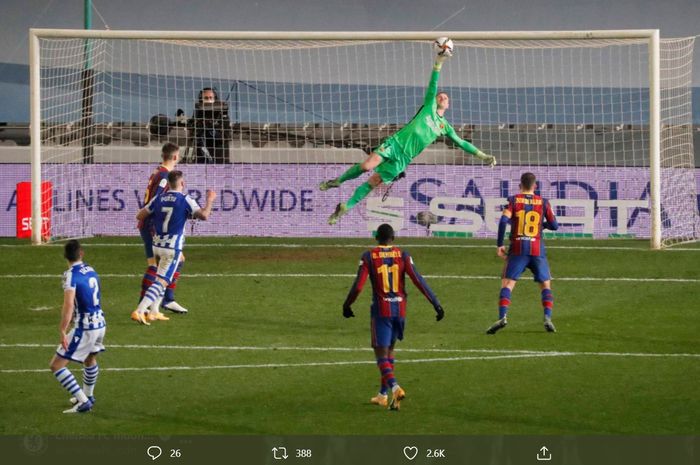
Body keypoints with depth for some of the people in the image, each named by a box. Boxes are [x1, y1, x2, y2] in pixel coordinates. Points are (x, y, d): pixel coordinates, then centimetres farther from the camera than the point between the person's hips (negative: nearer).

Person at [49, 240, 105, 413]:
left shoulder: (71, 275, -16)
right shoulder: (91, 271, 8)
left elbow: (68, 306, -26)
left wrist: (62, 332, -25)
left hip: (84, 328, -8)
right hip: (100, 323, 8)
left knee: (56, 365, -3)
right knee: (90, 359, 34)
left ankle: (83, 402, -8)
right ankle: (88, 396, 51)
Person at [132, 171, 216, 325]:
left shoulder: (159, 199, 5)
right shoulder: (185, 200, -9)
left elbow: (139, 216, 6)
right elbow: (204, 215, -18)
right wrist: (210, 200, -1)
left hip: (157, 245, 6)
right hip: (172, 248, -6)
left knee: (162, 278, 26)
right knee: (161, 282, -8)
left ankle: (154, 312, 22)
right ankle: (139, 311, -23)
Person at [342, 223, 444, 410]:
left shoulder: (368, 257, -6)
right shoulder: (403, 255, -1)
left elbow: (358, 286, -11)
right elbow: (418, 280, -8)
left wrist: (347, 305, 5)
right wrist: (436, 303, -6)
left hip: (381, 310, -3)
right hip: (400, 310, 3)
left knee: (381, 354, -2)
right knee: (389, 349, 21)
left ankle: (395, 387, -28)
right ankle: (383, 394, 26)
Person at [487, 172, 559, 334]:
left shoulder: (513, 200, 3)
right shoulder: (543, 203, 6)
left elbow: (504, 220, -10)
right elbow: (554, 225, 9)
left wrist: (499, 245, -5)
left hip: (517, 249, -1)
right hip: (537, 250, 1)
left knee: (507, 283, -1)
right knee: (546, 285, 12)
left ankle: (503, 317, -20)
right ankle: (548, 318, -5)